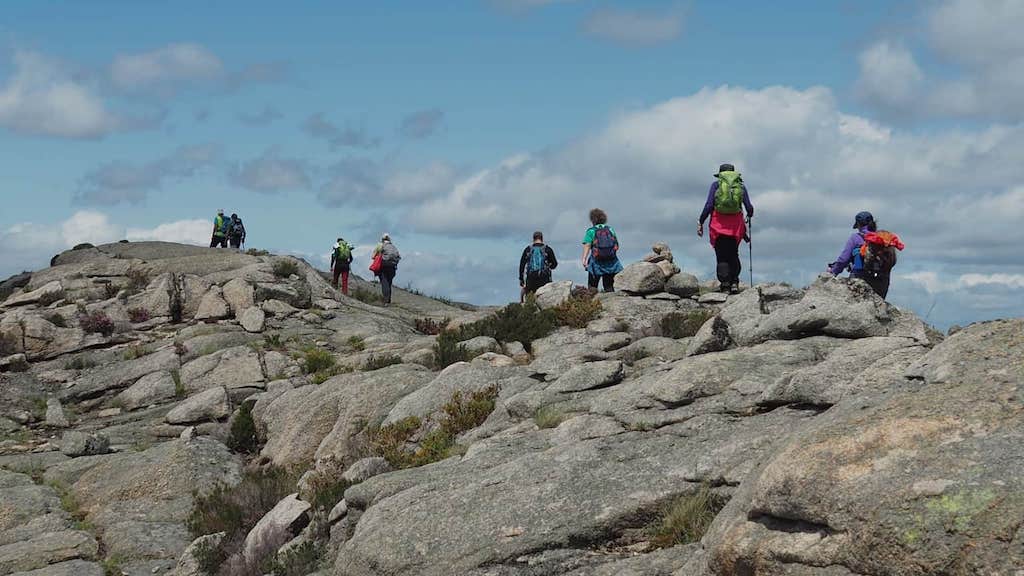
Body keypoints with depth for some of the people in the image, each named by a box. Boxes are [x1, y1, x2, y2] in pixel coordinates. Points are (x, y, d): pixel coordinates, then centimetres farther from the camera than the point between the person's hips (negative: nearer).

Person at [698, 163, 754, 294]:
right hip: (736, 225, 2)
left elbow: (709, 205, -5)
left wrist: (700, 222, 1)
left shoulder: (716, 184, 6)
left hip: (719, 224, -2)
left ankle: (724, 284, -8)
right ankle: (734, 282, 2)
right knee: (733, 254, 15)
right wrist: (750, 215, 29)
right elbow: (749, 207, 6)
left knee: (721, 256, 2)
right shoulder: (741, 185, 11)